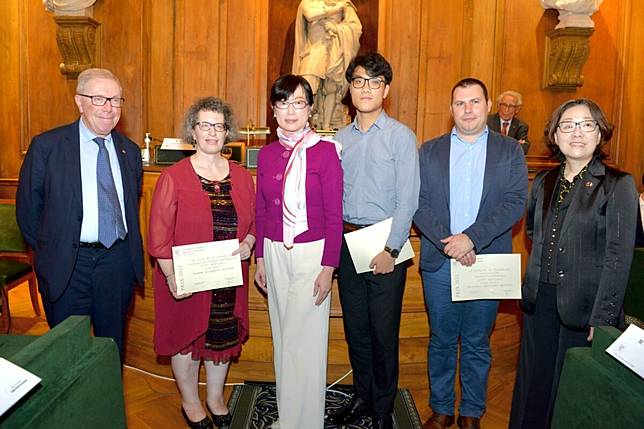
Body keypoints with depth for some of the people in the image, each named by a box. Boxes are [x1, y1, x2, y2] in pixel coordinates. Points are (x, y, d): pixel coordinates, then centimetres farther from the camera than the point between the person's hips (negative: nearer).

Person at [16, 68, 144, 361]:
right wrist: (49, 250, 3)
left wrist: (131, 252, 11)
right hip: (68, 265, -3)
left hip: (118, 262, 3)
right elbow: (27, 207, 1)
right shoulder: (46, 146, -5)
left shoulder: (130, 150, 6)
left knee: (113, 345, 17)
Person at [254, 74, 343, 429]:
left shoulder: (325, 151, -8)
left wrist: (328, 267, -11)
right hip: (275, 254, 5)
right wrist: (260, 259, 10)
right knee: (282, 337, 15)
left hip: (311, 253, -5)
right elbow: (261, 212, 11)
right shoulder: (266, 154, 6)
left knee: (304, 340, 3)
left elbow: (334, 215, -9)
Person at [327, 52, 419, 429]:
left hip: (386, 244, -4)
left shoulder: (401, 136, -4)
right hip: (347, 243, 5)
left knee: (384, 332, 5)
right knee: (355, 327, 15)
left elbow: (407, 200, -9)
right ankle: (362, 397, 34)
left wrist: (390, 249, -14)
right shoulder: (341, 138, 9)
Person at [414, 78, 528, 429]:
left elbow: (515, 203, -7)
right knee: (441, 341, 13)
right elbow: (418, 202, -2)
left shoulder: (509, 152, 4)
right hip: (439, 262, 1)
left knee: (477, 344, 12)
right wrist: (446, 242, -15)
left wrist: (471, 237, -18)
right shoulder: (429, 151, 6)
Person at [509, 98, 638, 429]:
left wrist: (602, 319, -16)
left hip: (583, 304, -4)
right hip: (539, 300, 5)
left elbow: (618, 258, -13)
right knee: (534, 382, 16)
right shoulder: (543, 181, 6)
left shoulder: (618, 185, -9)